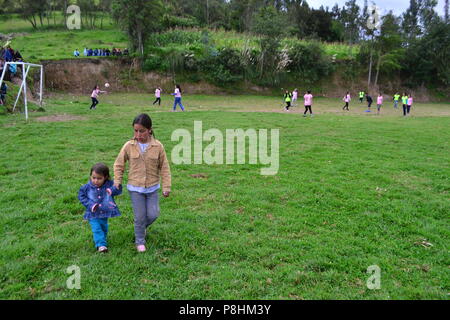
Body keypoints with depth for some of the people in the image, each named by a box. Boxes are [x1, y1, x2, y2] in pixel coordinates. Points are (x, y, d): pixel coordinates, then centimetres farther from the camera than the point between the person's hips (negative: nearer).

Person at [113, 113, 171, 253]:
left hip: (152, 188, 1)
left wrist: (166, 186, -3)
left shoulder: (158, 146, -8)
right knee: (140, 217, 4)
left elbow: (164, 167, -2)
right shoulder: (129, 146, -8)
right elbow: (118, 164, 5)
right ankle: (140, 242, 26)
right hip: (135, 188, -1)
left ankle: (142, 227, 37)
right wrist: (117, 181, 1)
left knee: (153, 215, 4)